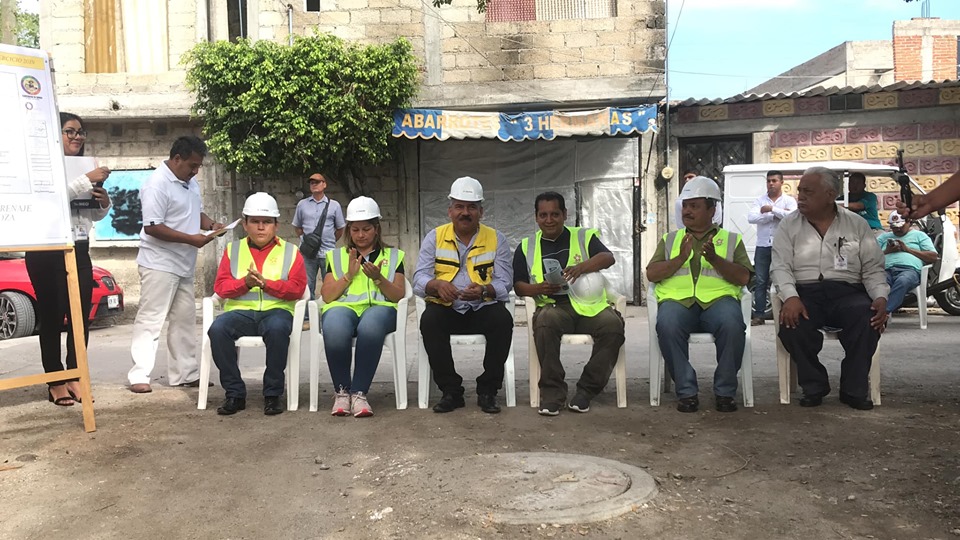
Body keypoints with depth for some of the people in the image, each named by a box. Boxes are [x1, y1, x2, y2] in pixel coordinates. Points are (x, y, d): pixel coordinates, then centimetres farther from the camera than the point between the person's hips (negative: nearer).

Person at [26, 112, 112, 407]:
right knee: (51, 317, 1)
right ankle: (55, 382, 7)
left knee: (80, 317, 4)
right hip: (46, 252, -6)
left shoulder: (84, 167, 16)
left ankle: (75, 378, 13)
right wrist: (87, 181, -22)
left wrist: (104, 202, 0)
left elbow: (95, 215, 21)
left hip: (79, 250, 6)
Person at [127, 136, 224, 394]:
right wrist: (191, 239, -23)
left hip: (184, 265, 9)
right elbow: (151, 227, -22)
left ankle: (184, 372, 20)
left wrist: (210, 224, 1)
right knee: (150, 320, -5)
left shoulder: (190, 183, 11)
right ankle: (139, 376, -1)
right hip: (160, 264, -9)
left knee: (184, 320, 12)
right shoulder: (157, 184, -17)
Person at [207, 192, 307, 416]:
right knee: (217, 329, -30)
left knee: (277, 329, -37)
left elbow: (297, 288, 0)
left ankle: (273, 395, -20)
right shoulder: (233, 249, 17)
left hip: (276, 310, -2)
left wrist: (266, 283, -15)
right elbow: (220, 287, 7)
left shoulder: (290, 252, 12)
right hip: (241, 311, 2)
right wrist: (245, 282, -13)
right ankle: (234, 394, -15)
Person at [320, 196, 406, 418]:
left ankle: (359, 393, -29)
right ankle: (342, 391, -19)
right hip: (343, 306, 1)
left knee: (370, 327, -40)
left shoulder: (393, 256, 22)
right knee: (335, 331, -38)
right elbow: (327, 296, 11)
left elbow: (399, 296, 9)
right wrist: (349, 274, -1)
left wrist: (378, 278, -7)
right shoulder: (336, 256, 24)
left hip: (379, 307, -1)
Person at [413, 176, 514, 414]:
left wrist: (484, 290, -27)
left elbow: (504, 283, -4)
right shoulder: (434, 237, 6)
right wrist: (437, 285, -27)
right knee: (429, 321, -31)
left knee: (503, 320, -30)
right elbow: (419, 280, -3)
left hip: (483, 308, 0)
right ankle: (451, 390, -15)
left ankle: (487, 391, -13)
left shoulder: (496, 239, 5)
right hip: (446, 308, 0)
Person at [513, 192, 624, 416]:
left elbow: (608, 258, -3)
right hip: (553, 306, 0)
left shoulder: (584, 236, 15)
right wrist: (537, 289, -8)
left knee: (613, 324, -30)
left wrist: (582, 266, -23)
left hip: (589, 304, 1)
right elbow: (518, 285, 15)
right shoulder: (526, 247, 19)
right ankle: (552, 391, -25)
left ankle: (587, 389, -16)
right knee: (545, 321, -36)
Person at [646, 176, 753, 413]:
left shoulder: (732, 240, 21)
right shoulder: (670, 240, 25)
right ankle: (686, 391, -21)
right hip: (678, 298, 1)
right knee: (667, 324, -35)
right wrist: (680, 258, -5)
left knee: (732, 324, -35)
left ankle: (725, 391, -16)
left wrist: (714, 258, -8)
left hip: (718, 298, 0)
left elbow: (743, 277, 6)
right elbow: (651, 274, 10)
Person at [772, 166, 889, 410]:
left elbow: (873, 269, 9)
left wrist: (880, 297, -11)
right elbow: (781, 267, -1)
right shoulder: (789, 225, 9)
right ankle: (814, 385, -7)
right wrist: (790, 297, -21)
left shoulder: (857, 224, 11)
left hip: (847, 292, 1)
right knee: (791, 323, -33)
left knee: (869, 318, -32)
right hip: (805, 292, 0)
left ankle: (854, 389, -12)